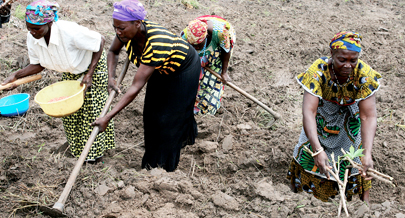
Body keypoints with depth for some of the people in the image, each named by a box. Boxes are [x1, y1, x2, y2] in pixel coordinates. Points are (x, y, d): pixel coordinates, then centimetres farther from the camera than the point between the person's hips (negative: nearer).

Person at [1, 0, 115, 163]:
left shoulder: (68, 32, -42)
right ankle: (76, 144, 39)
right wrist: (16, 76, -23)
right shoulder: (32, 38, -23)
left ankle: (96, 150, 25)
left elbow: (100, 41, -28)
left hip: (94, 66, -6)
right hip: (71, 72, 6)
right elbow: (38, 64, -7)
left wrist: (90, 74, -27)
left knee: (92, 108, 4)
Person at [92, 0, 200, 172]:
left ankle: (162, 164, 27)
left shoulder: (157, 44, -46)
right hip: (161, 69, 7)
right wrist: (111, 77, -21)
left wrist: (108, 117, -46)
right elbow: (113, 52, -2)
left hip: (184, 69, -7)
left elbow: (136, 87, -46)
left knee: (171, 114, 5)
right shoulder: (127, 31, -25)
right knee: (153, 109, 17)